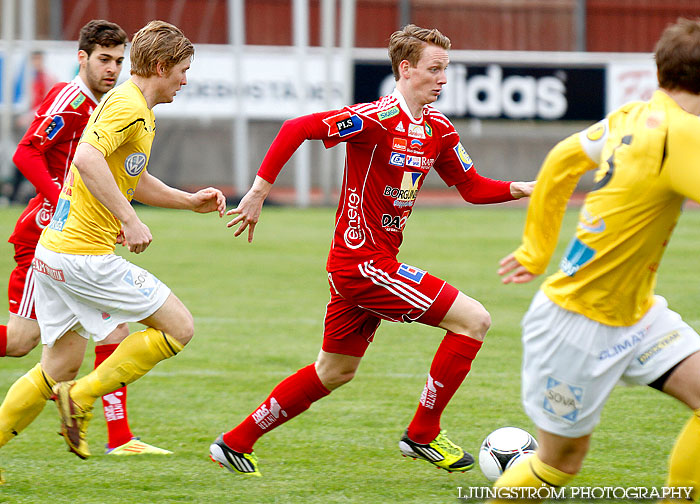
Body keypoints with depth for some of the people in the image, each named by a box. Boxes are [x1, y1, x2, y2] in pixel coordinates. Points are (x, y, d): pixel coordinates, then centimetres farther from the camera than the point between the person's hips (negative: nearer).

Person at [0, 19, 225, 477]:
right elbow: (87, 159, -30)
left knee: (60, 368, 14)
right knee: (178, 327, -2)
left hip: (53, 252, 10)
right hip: (86, 255, -10)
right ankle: (81, 399, -5)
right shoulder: (128, 105, -13)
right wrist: (129, 220, -32)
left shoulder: (136, 108, 20)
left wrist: (190, 200, 25)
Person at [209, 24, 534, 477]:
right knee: (474, 320, -11)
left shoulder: (437, 129, 8)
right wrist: (259, 191, -23)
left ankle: (236, 443, 28)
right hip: (364, 262, -9)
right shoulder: (377, 120, -18)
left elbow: (472, 187, 15)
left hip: (367, 263, 9)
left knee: (335, 372, 20)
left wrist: (522, 189, -2)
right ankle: (422, 434, -2)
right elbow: (297, 128, -22)